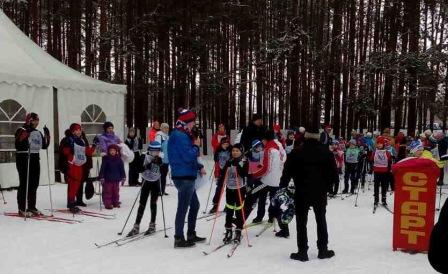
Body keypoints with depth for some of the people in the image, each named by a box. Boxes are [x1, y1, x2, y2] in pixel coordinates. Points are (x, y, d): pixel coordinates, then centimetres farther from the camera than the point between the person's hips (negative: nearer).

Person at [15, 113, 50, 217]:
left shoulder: (38, 133, 16)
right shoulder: (21, 131, -6)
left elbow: (44, 146, 14)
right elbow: (18, 144, -21)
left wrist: (47, 135, 2)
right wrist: (25, 134, -29)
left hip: (35, 159, 7)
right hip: (24, 159, -7)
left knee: (34, 184, 10)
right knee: (24, 184, -5)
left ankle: (32, 207, 20)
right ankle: (22, 209, 0)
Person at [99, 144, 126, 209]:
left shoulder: (119, 159, 3)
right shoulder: (106, 159, -5)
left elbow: (122, 169, 8)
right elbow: (102, 169, -6)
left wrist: (123, 177, 7)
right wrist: (101, 177, -9)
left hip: (116, 179, 3)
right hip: (107, 179, -3)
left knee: (116, 191, 12)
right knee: (107, 192, 0)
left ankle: (115, 203, 22)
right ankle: (107, 204, 6)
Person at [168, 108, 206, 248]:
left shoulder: (183, 134, 17)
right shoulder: (180, 136, -16)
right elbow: (188, 156, -23)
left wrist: (199, 167, 11)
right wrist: (196, 146, -6)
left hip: (187, 176, 11)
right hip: (184, 177, -11)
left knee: (194, 205, 19)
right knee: (183, 208, -4)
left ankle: (191, 234, 29)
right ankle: (179, 239, 4)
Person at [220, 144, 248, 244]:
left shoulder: (244, 162, -4)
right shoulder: (229, 162, 5)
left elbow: (244, 174, -16)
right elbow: (223, 175, 4)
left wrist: (237, 165, -23)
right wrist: (220, 184, -9)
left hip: (240, 188, -3)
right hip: (229, 188, 3)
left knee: (239, 210, 1)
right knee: (229, 210, 7)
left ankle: (238, 232, 10)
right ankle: (228, 231, 17)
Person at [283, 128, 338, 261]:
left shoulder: (297, 152, -8)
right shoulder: (326, 152, -1)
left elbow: (288, 172, -8)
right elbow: (334, 174, 1)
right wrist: (326, 186, 13)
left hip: (301, 193, -2)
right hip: (320, 193, 2)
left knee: (301, 222, 5)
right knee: (321, 221, 16)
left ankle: (302, 252, 6)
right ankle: (323, 250, 22)